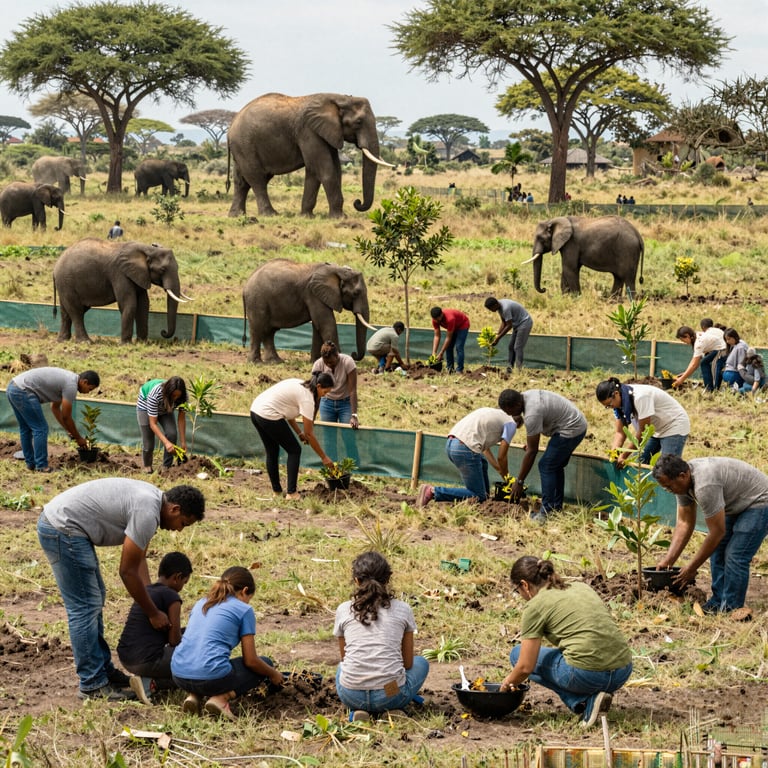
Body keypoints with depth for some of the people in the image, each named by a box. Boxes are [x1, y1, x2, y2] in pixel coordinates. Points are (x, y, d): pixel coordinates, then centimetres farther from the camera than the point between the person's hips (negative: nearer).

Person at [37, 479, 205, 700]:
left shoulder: (151, 500, 10)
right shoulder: (147, 513, -20)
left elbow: (139, 560, 16)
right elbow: (128, 571, -15)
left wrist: (151, 605, 12)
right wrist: (153, 613, -5)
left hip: (59, 523, 11)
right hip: (62, 530, -11)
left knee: (94, 600, 17)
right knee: (85, 608, -7)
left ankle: (103, 670, 25)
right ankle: (93, 685, -2)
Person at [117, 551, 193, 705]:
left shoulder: (145, 592, 16)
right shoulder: (171, 597, -8)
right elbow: (174, 640, -7)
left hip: (125, 659, 9)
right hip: (147, 661, -9)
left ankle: (148, 680, 4)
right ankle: (151, 684, -11)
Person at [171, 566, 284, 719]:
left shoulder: (201, 603, 22)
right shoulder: (244, 610, 5)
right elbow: (251, 661, 4)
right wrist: (274, 674, 25)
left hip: (179, 676, 7)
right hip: (211, 676, -7)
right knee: (265, 662, 18)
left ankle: (194, 695, 8)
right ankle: (221, 698, -5)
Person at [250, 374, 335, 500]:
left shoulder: (300, 386, 15)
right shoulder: (307, 398, -11)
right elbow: (309, 434, -8)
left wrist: (300, 433, 15)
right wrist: (324, 457, -1)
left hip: (255, 410, 9)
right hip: (268, 416, -9)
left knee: (272, 452, 21)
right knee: (294, 450, 5)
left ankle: (277, 491, 28)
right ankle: (291, 493, 2)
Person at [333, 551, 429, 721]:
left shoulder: (343, 610, 8)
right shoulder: (403, 610, 5)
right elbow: (407, 662, 13)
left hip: (351, 694, 1)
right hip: (391, 695, -1)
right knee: (420, 662, 31)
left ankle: (358, 710, 8)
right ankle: (389, 711, 10)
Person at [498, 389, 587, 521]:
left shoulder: (532, 414, -27)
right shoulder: (526, 395, 0)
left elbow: (532, 451, -22)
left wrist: (519, 482, -16)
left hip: (570, 430, -10)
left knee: (546, 466, -9)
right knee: (556, 466, 18)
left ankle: (546, 514, -9)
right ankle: (557, 508, 24)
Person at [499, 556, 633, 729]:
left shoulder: (535, 606, 1)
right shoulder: (581, 587, 20)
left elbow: (525, 667, 1)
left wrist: (507, 684, 21)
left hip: (586, 674, -7)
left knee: (517, 655, 15)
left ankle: (583, 702, 1)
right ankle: (591, 696, 11)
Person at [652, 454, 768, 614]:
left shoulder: (704, 486, -35)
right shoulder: (682, 481, -6)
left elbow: (717, 532, -29)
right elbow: (684, 523, 1)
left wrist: (691, 568, -20)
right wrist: (667, 560, -6)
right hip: (735, 505, 10)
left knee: (735, 557, -15)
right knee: (717, 551, 7)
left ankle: (730, 610, -7)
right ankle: (718, 602, 15)